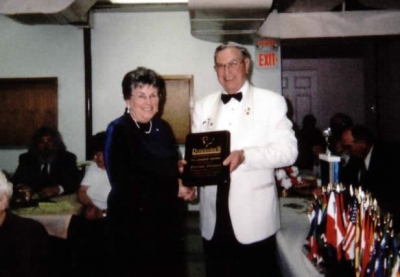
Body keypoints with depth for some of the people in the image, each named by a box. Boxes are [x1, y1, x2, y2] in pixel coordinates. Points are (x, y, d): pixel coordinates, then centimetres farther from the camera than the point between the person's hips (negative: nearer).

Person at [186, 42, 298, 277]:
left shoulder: (271, 102, 0)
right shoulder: (204, 106, 13)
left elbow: (288, 150, -9)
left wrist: (245, 156, -23)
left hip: (254, 217, -3)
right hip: (214, 219, 4)